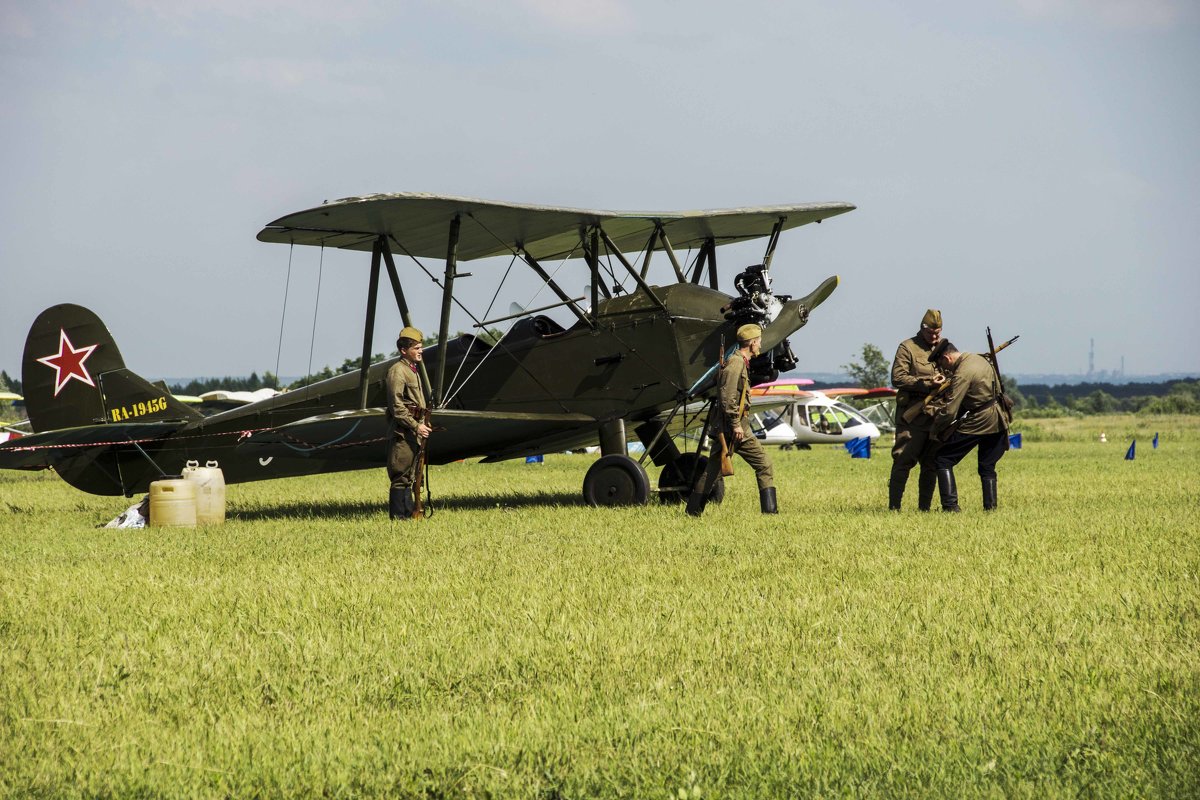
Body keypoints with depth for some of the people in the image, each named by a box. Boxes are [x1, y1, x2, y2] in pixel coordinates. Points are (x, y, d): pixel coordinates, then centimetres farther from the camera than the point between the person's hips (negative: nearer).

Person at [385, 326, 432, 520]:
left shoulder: (413, 370, 19)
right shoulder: (397, 371, -11)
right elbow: (397, 407, -18)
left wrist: (421, 428, 19)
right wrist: (416, 426, -19)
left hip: (413, 433, 10)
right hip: (402, 433, -10)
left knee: (409, 476, 12)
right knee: (401, 477, -8)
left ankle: (409, 514, 15)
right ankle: (398, 516, -8)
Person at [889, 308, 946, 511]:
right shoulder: (908, 348, -2)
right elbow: (898, 378, -10)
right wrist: (928, 384, -16)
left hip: (937, 416, 5)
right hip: (912, 416, -5)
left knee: (931, 464, 7)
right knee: (903, 461, -7)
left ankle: (925, 507, 14)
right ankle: (894, 507, -3)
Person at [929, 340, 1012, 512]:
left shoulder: (962, 374, -19)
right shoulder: (981, 360, 7)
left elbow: (950, 411, -22)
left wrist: (935, 429, -6)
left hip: (975, 423, -8)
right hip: (997, 421, 8)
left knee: (942, 460, 0)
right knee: (988, 467, 18)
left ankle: (950, 506, -9)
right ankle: (990, 506, 11)